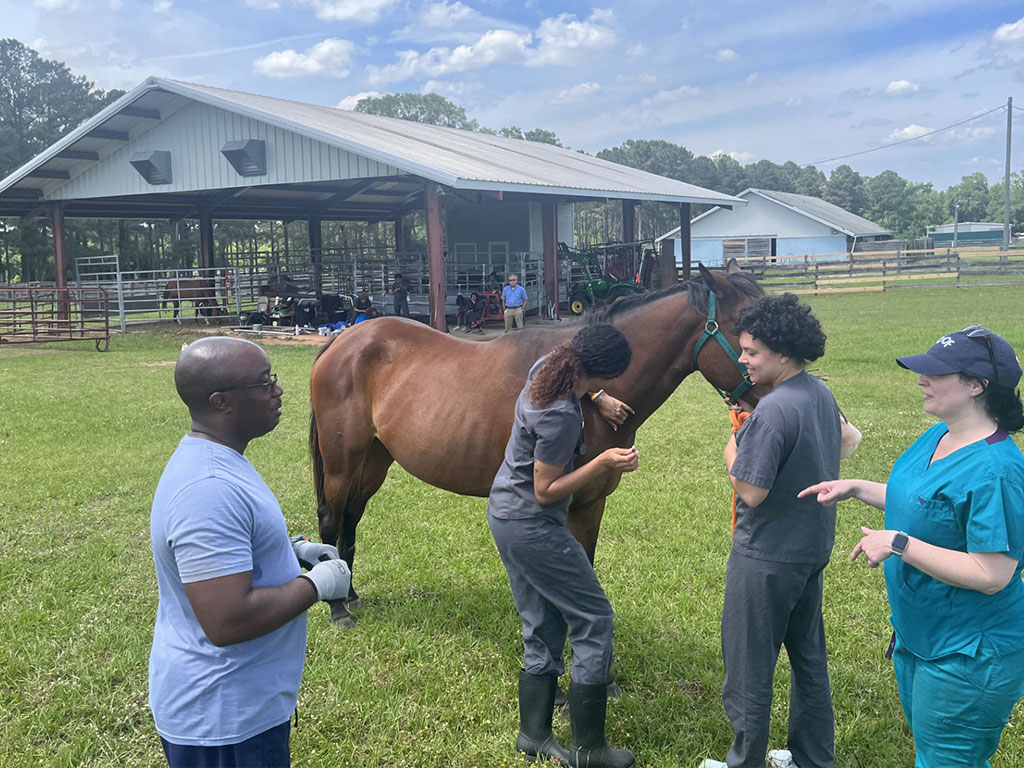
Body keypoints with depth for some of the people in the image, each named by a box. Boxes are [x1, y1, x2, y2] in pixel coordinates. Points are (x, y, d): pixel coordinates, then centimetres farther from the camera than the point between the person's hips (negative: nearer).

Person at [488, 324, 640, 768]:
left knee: (542, 630, 17)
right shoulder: (562, 415, -29)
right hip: (532, 528, -10)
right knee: (594, 619, 3)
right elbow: (545, 492, -21)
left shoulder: (546, 368, -2)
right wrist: (603, 464, -24)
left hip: (505, 515, 10)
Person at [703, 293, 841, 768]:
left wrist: (732, 453, -7)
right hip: (814, 546, 9)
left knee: (749, 667, 7)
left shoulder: (774, 411, -26)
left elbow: (751, 492, -25)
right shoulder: (822, 394, 2)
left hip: (768, 557, -9)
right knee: (809, 657, 22)